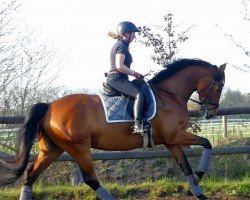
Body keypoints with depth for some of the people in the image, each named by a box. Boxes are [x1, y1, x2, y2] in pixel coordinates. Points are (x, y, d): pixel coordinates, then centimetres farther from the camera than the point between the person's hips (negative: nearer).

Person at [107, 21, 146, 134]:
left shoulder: (120, 45, 20)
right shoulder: (122, 46, -12)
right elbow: (119, 66, -24)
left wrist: (133, 74, 15)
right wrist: (134, 73, -14)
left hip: (115, 79, 11)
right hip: (117, 79, -11)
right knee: (139, 95, -25)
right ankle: (137, 125, -35)